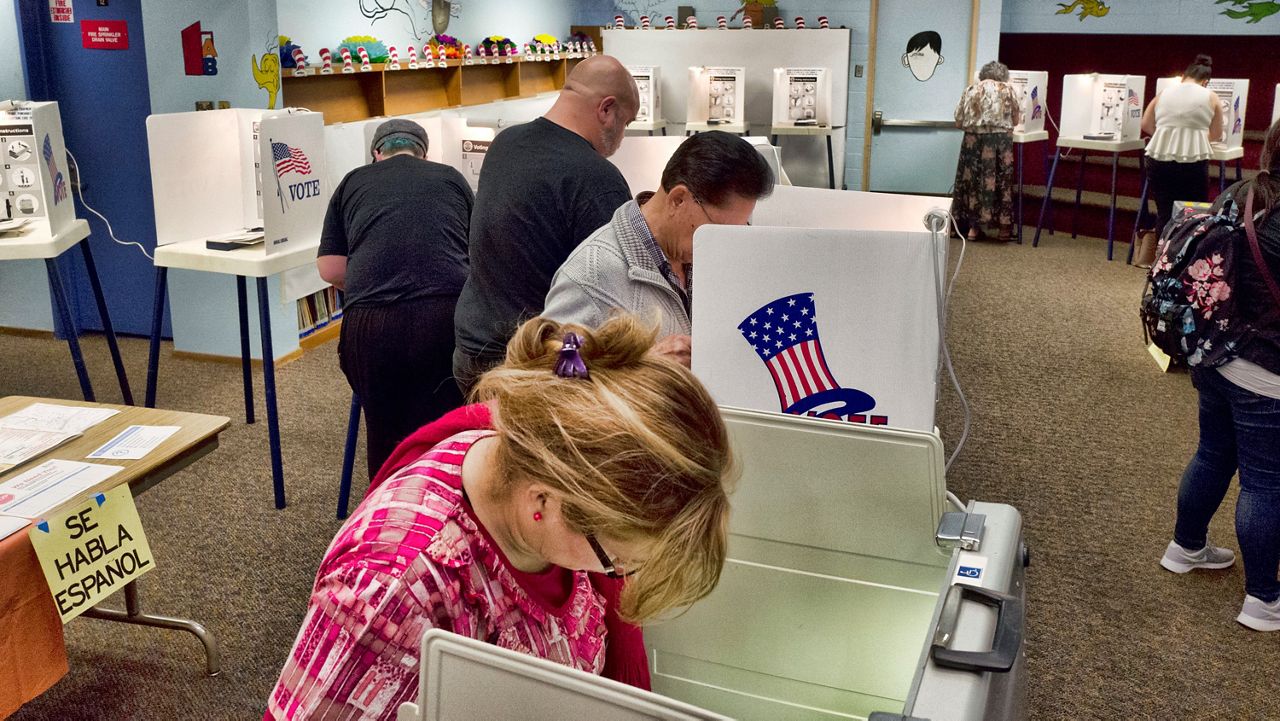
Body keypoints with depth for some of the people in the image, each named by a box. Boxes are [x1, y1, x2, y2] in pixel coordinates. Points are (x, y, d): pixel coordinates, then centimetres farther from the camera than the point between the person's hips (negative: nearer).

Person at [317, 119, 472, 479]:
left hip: (372, 325, 0)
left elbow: (330, 270, 15)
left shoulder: (354, 183, 19)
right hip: (449, 315, 0)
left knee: (385, 435, 15)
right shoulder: (451, 178, 20)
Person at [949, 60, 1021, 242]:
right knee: (1002, 181, 6)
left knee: (972, 179, 8)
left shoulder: (970, 89, 11)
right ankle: (1004, 228, 10)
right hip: (1000, 140, -1)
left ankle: (973, 226, 9)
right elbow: (1016, 120, 14)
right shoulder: (1009, 90, 8)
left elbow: (958, 122, 9)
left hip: (973, 141, 1)